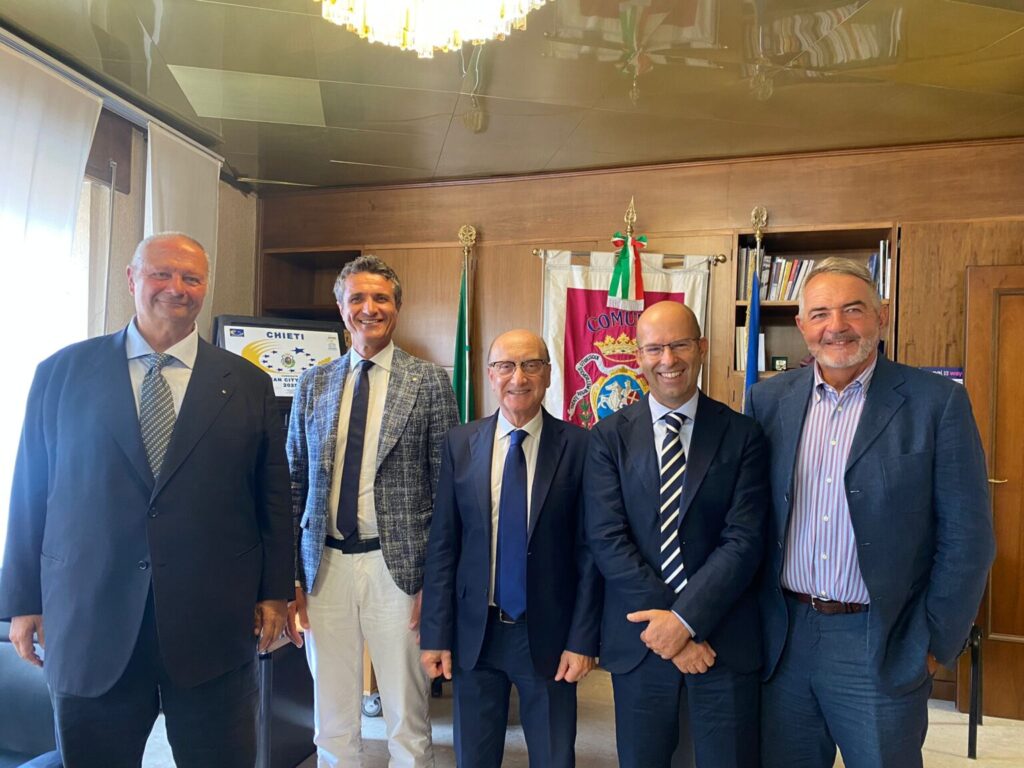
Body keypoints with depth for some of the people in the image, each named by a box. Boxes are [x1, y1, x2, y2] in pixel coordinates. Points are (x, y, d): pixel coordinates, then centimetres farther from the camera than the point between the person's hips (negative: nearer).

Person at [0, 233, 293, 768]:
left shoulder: (247, 384, 2)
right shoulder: (61, 373, 2)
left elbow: (273, 498, 4)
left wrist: (274, 593, 3)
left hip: (214, 628, 0)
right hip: (88, 627, 1)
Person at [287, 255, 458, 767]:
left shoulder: (429, 381, -1)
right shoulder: (314, 384, 9)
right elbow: (294, 485, 9)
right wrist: (290, 577, 4)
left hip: (396, 566, -3)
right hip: (325, 567, 3)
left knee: (407, 722, 9)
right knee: (332, 724, 15)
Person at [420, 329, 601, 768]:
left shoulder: (578, 446, -7)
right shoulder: (461, 443, -1)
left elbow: (590, 550, -5)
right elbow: (442, 545, 0)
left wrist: (582, 639, -7)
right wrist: (436, 634, -2)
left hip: (548, 635, -2)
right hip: (474, 633, 2)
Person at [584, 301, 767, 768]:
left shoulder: (742, 435, -2)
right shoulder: (609, 437, -1)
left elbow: (744, 541, -8)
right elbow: (606, 540, -8)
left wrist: (687, 619, -15)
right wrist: (666, 622, -14)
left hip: (724, 639, 0)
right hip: (638, 638, 1)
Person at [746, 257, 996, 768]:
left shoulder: (938, 403, -7)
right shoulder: (768, 400, 1)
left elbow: (965, 538, -5)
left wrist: (935, 644, -5)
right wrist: (753, 620, 5)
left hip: (882, 649, -2)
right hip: (783, 639, 3)